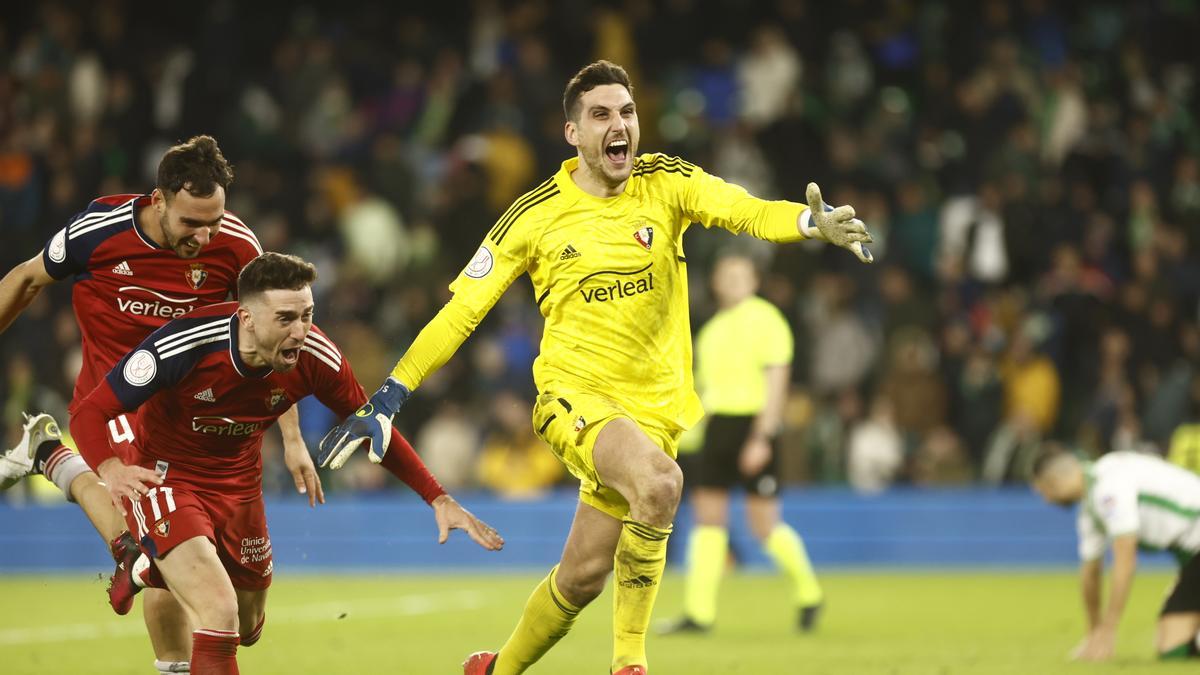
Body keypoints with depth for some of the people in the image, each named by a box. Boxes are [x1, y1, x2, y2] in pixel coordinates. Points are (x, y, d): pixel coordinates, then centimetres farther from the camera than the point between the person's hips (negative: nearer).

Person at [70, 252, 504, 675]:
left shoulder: (315, 357, -21)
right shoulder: (184, 345, -32)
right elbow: (89, 413, -25)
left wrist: (439, 500, -9)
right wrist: (110, 470, -46)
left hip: (238, 483, 5)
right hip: (165, 478, -5)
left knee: (247, 629, 20)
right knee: (219, 616, -26)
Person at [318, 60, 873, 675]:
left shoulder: (667, 183, 0)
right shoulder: (535, 215, -3)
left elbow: (748, 211, -16)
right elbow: (461, 312, 0)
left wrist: (815, 222, -39)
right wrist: (385, 403, -5)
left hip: (653, 402, 3)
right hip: (573, 392, -3)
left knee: (583, 576, 3)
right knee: (658, 481, -32)